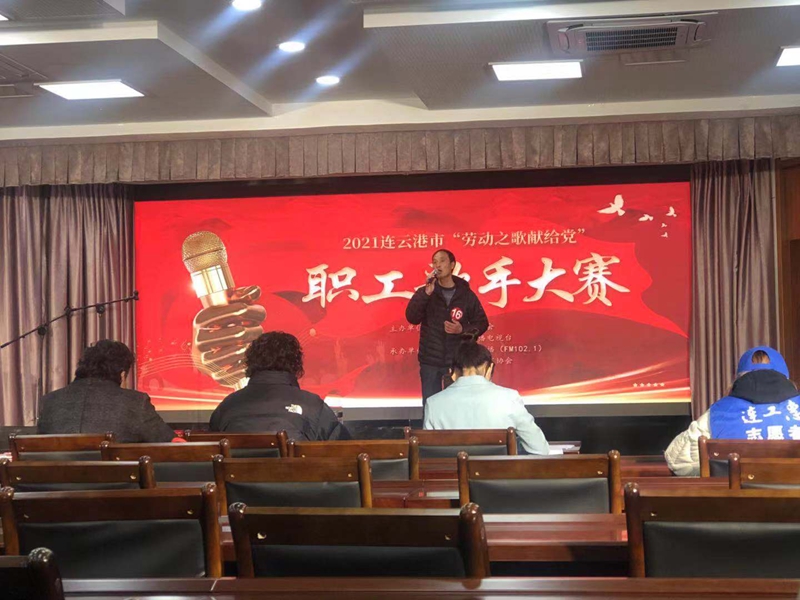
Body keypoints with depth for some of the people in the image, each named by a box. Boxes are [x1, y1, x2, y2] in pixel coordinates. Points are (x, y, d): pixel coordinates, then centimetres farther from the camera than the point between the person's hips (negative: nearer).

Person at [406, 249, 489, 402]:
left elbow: (482, 323, 5)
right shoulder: (425, 293, 2)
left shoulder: (466, 294, 1)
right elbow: (412, 318, -12)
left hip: (458, 361, 0)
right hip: (430, 361, 1)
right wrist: (427, 293, -22)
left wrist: (462, 330, -14)